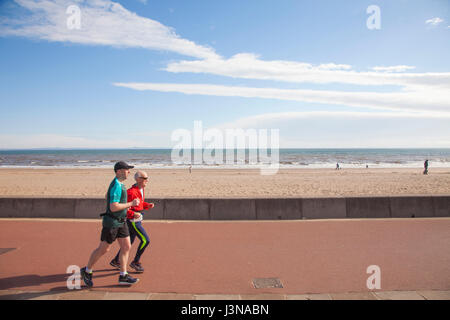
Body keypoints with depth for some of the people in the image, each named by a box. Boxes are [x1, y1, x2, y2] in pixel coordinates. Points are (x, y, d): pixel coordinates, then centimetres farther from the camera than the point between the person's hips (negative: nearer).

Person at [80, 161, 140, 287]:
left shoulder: (118, 183, 9)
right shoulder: (116, 186, -22)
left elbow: (107, 196, 25)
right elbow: (113, 207, -29)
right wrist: (131, 204, -21)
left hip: (121, 222, 9)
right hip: (111, 222, -9)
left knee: (126, 247, 6)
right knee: (103, 249, 4)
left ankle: (123, 276, 13)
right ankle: (86, 271, 25)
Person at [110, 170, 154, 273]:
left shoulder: (141, 189, 8)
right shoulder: (131, 192, -22)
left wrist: (148, 205, 4)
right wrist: (133, 214, -28)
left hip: (137, 220, 10)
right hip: (132, 221, -10)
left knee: (130, 241, 19)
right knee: (146, 240, -9)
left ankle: (115, 261, 34)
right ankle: (136, 262, 6)